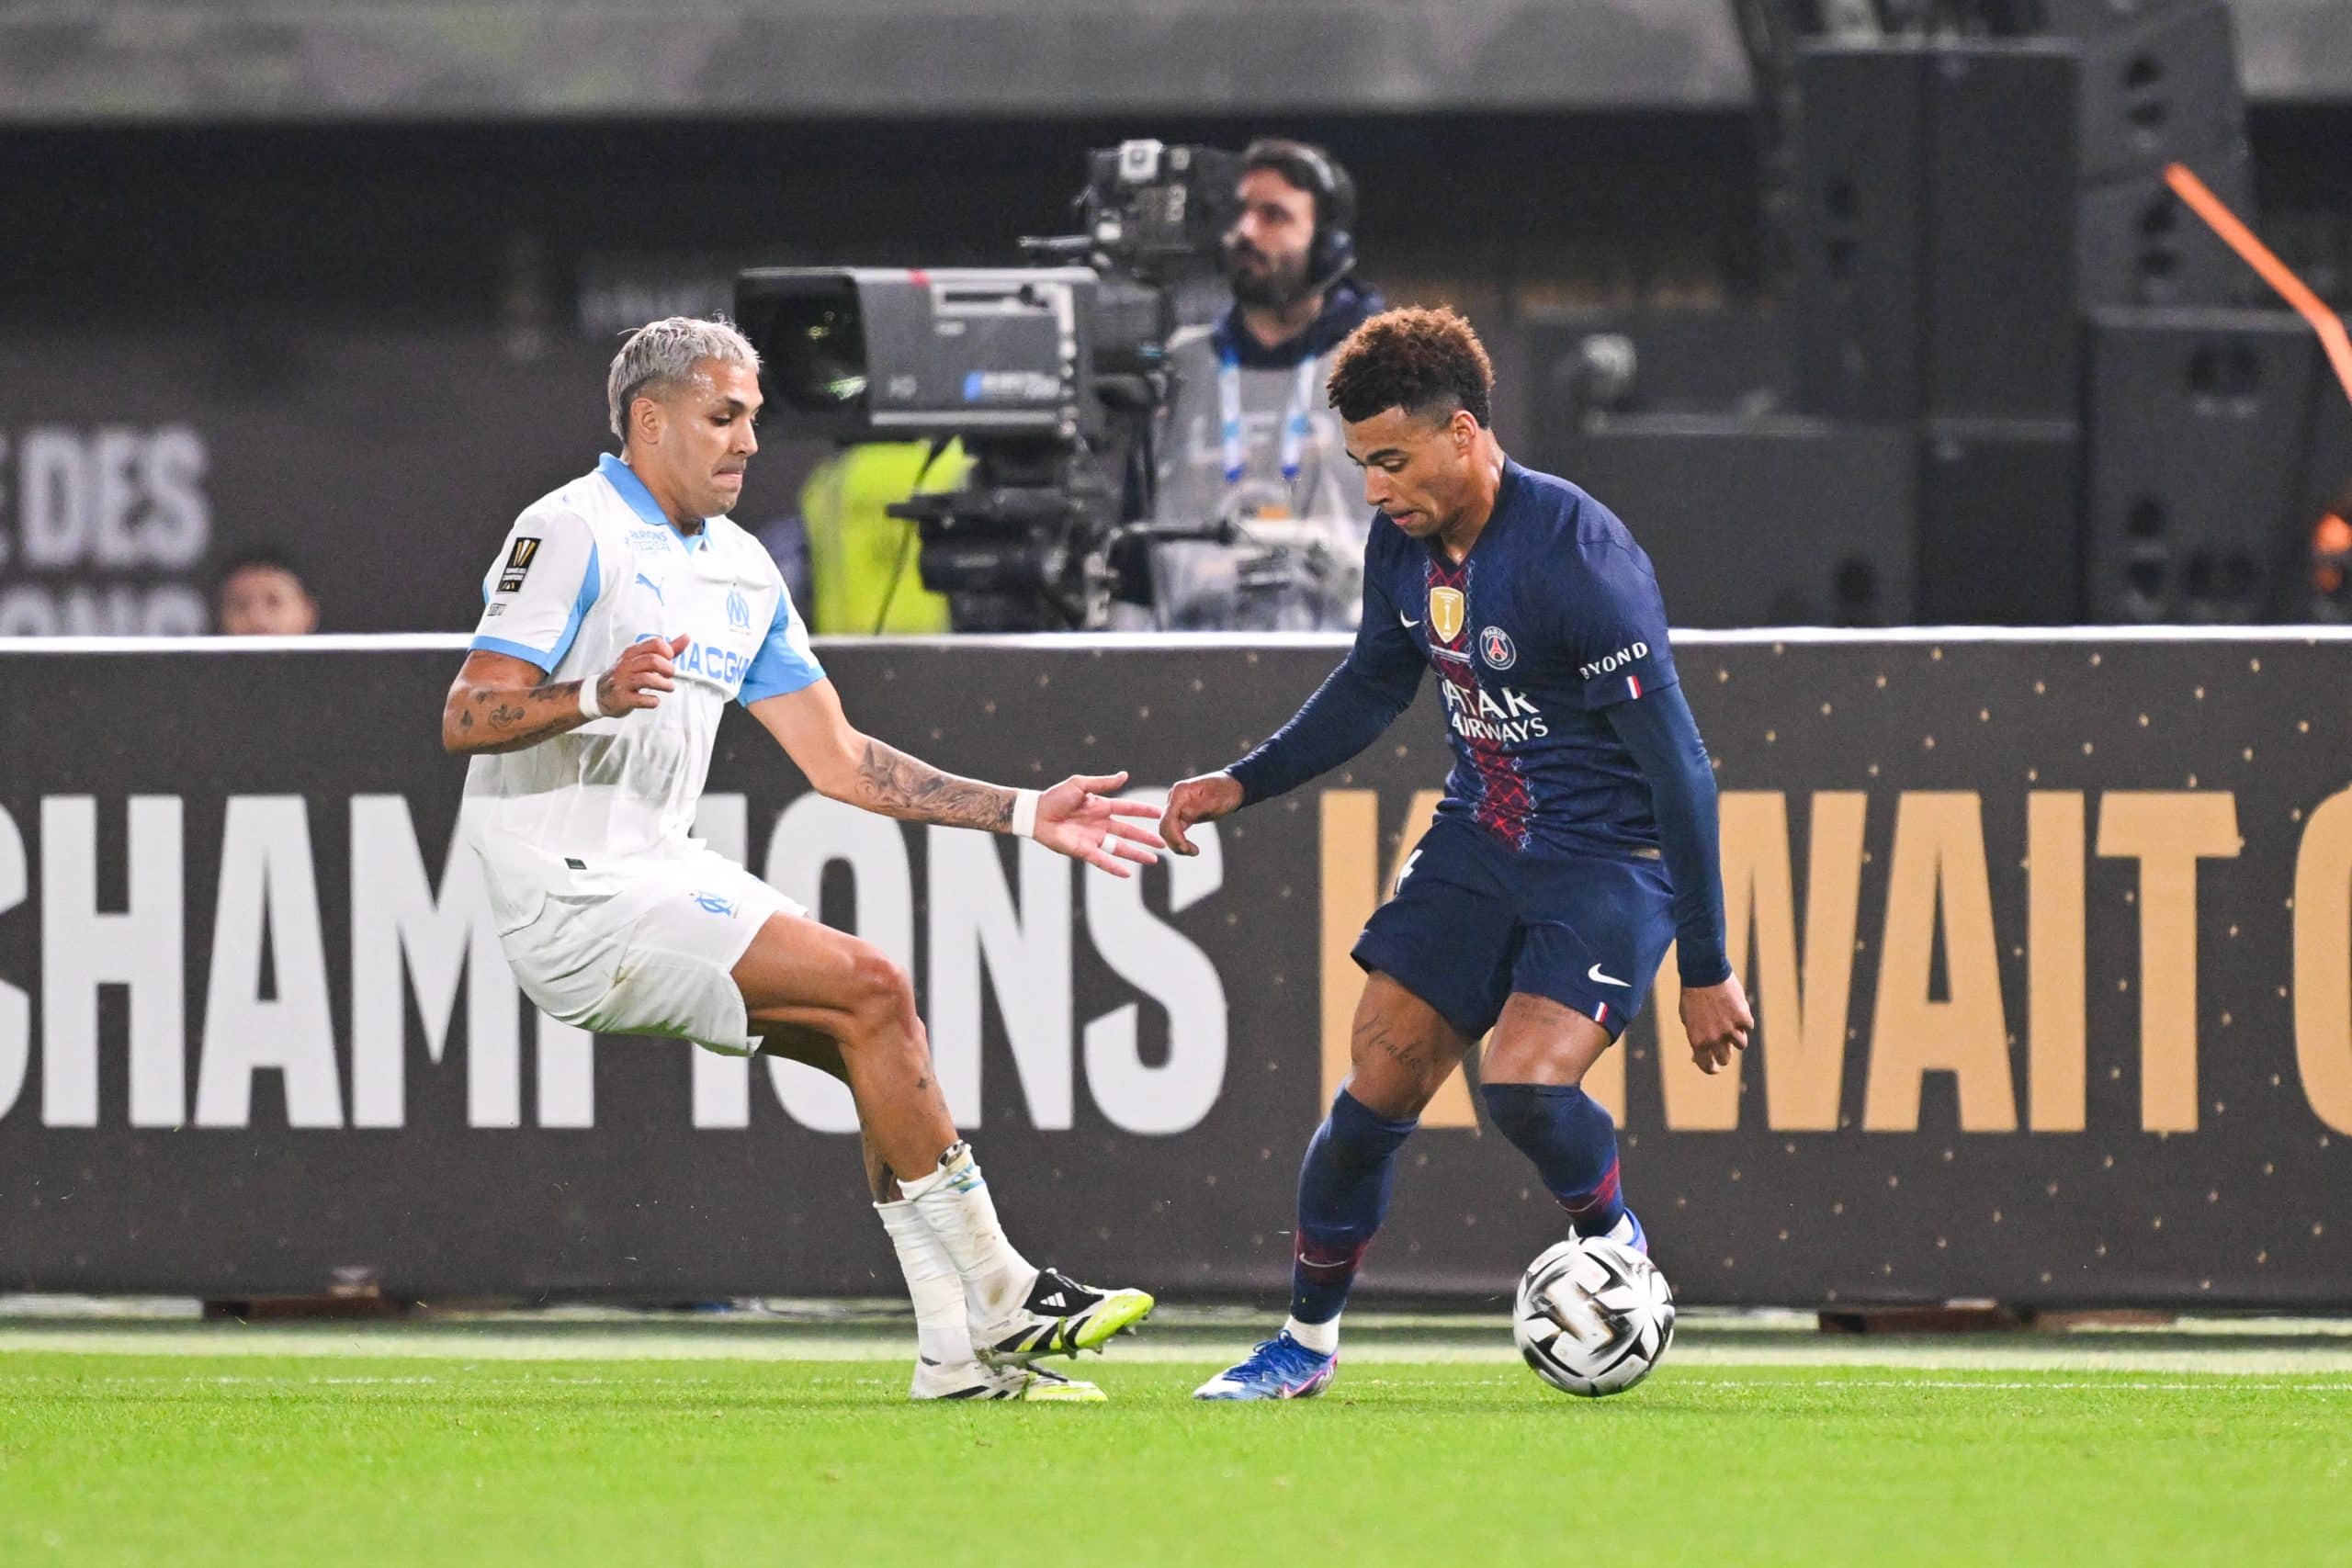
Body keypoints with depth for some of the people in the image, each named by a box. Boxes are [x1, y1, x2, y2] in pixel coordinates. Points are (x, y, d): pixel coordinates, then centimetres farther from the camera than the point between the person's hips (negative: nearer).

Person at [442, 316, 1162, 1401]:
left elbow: (837, 759, 18)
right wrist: (595, 696, -35)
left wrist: (1025, 815, 13)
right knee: (869, 987, -18)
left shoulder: (741, 570, 16)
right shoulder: (573, 534, -10)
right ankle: (1001, 1301, -13)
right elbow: (466, 720, -16)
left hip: (665, 877, 9)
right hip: (576, 900, -9)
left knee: (876, 1040, -3)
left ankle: (957, 1349, -2)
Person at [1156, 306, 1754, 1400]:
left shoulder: (1575, 557, -26)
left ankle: (1613, 1240, 7)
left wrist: (1706, 971, -20)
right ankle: (1307, 1342, 17)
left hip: (1611, 858, -7)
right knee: (1375, 1088, 0)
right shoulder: (1403, 544, -3)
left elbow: (1676, 764, -22)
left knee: (1525, 1085, -25)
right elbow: (1375, 684, 20)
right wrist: (1243, 784, 10)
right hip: (1480, 842, 7)